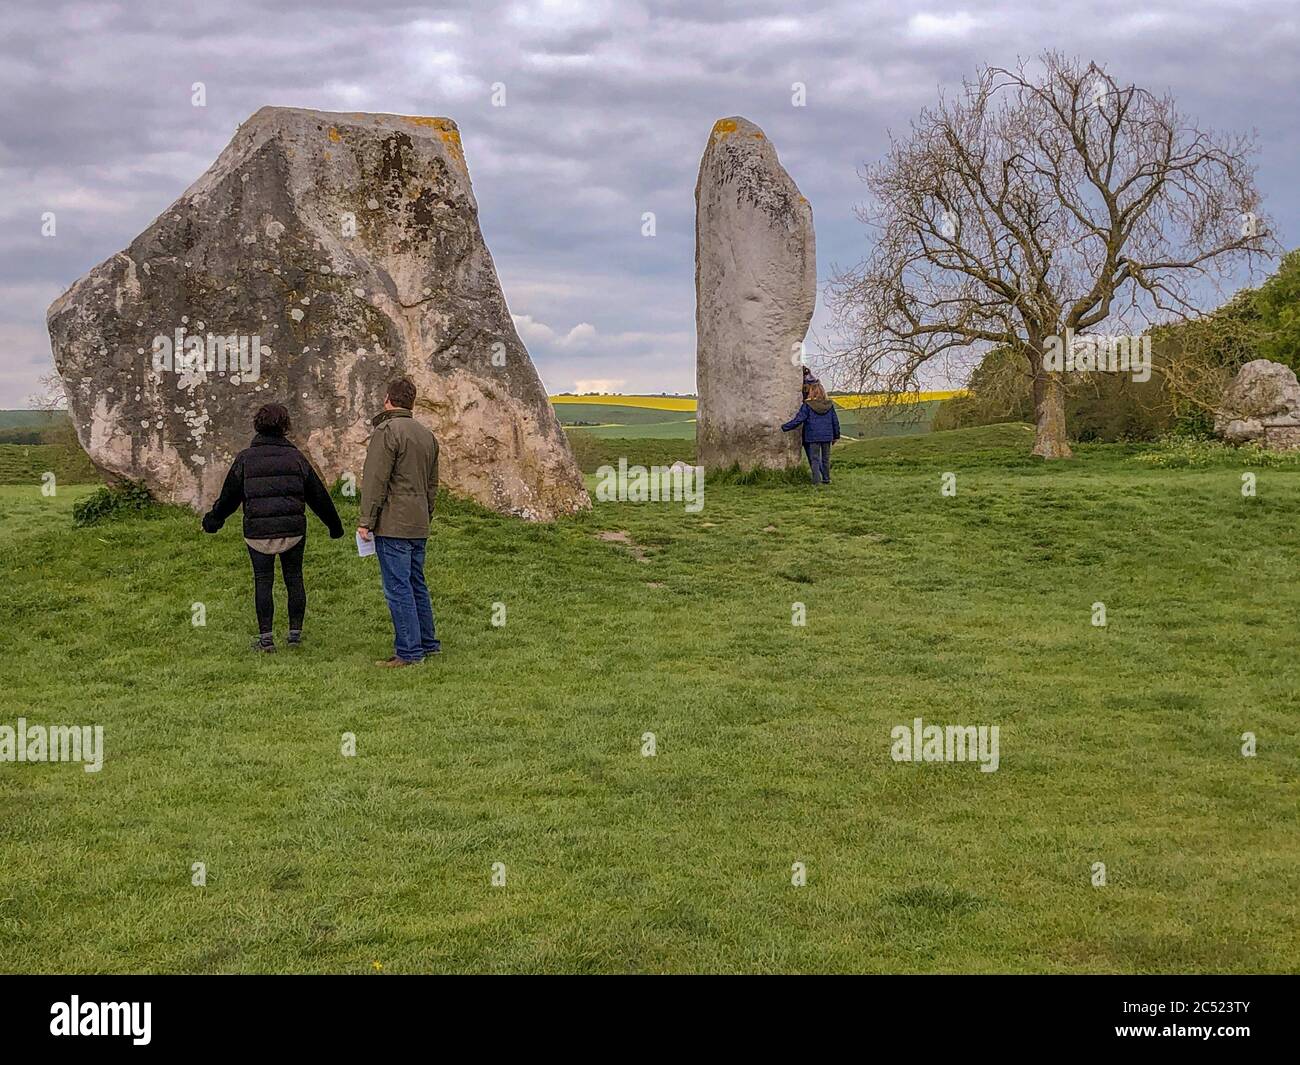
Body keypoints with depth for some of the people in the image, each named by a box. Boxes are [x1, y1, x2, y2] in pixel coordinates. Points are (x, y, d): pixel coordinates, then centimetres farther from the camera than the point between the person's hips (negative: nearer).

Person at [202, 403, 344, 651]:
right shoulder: (295, 457, 3)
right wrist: (334, 525, 21)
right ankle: (295, 632, 15)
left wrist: (212, 521, 25)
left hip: (258, 531, -1)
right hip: (293, 529, 1)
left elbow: (229, 496, 8)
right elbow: (318, 495, 9)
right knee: (294, 578, 11)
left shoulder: (245, 458, 0)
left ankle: (265, 637, 3)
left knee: (263, 581, 4)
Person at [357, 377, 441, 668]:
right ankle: (428, 643, 22)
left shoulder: (387, 431, -11)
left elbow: (376, 480, -14)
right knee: (416, 585, 17)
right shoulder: (427, 435, 16)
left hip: (393, 524, -8)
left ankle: (409, 652, -4)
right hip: (419, 526, 8)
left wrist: (365, 520, -11)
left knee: (398, 589, -5)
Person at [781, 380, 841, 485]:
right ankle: (826, 478, 21)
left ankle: (816, 480, -1)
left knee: (815, 459, 3)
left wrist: (784, 428, -3)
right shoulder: (829, 405, 3)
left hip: (813, 437, -4)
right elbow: (835, 421, 9)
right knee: (826, 458, 15)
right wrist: (836, 436, 20)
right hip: (827, 437, 4)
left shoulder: (807, 405, -11)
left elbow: (798, 420, -11)